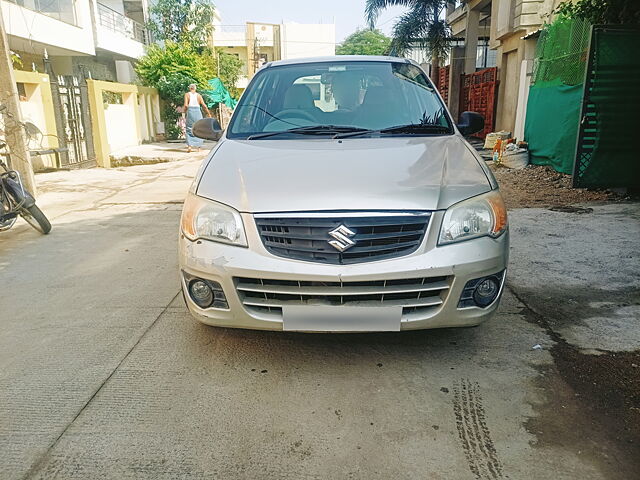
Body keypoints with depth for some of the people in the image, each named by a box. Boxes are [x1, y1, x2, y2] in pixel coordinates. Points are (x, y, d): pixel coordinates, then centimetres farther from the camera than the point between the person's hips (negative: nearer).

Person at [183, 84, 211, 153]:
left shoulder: (187, 94, 3)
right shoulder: (198, 95, 7)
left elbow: (186, 105, -8)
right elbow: (204, 105, 0)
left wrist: (184, 113, 4)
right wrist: (208, 113, 9)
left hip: (190, 111, -1)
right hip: (197, 111, 1)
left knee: (189, 130, 7)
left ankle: (189, 145, -8)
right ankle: (198, 147, 5)